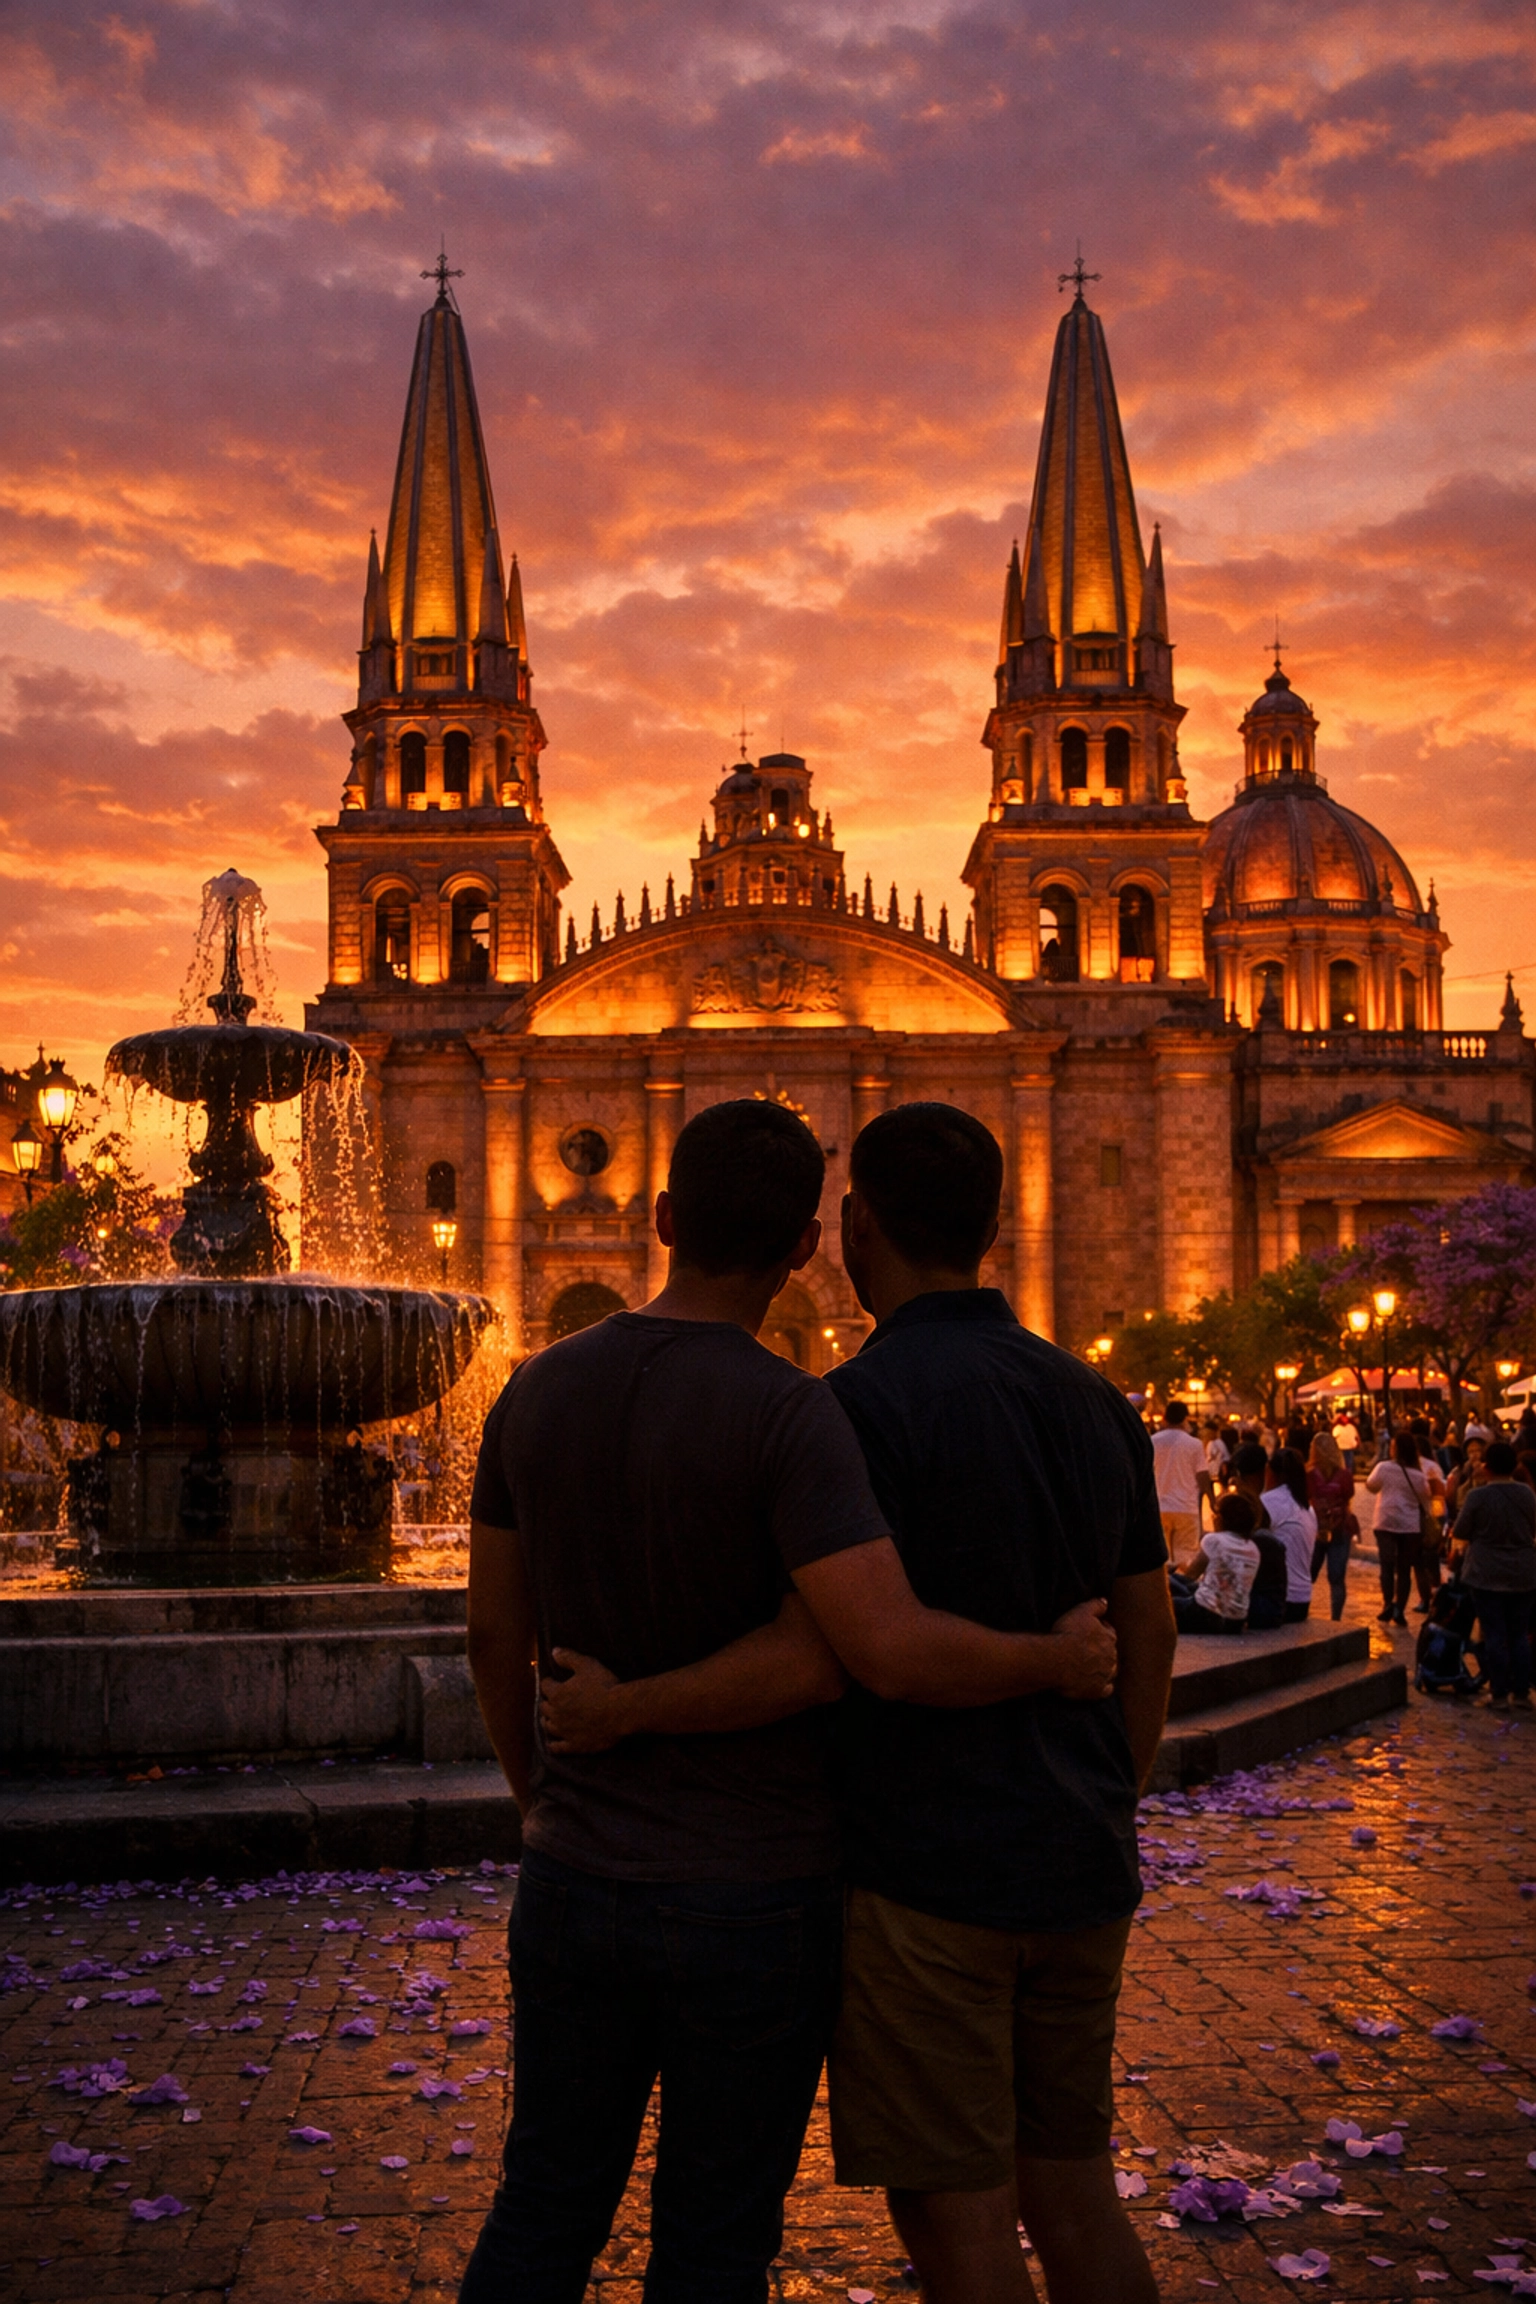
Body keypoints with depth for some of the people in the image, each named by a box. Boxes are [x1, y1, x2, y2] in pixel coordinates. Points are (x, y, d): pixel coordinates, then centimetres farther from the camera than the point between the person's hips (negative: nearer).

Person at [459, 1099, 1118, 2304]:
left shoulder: (537, 1391, -2)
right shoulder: (787, 1413, -20)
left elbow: (496, 1632, 7)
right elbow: (894, 1651, -29)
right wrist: (1057, 1661, -10)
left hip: (577, 1881, 5)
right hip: (754, 1903, -5)